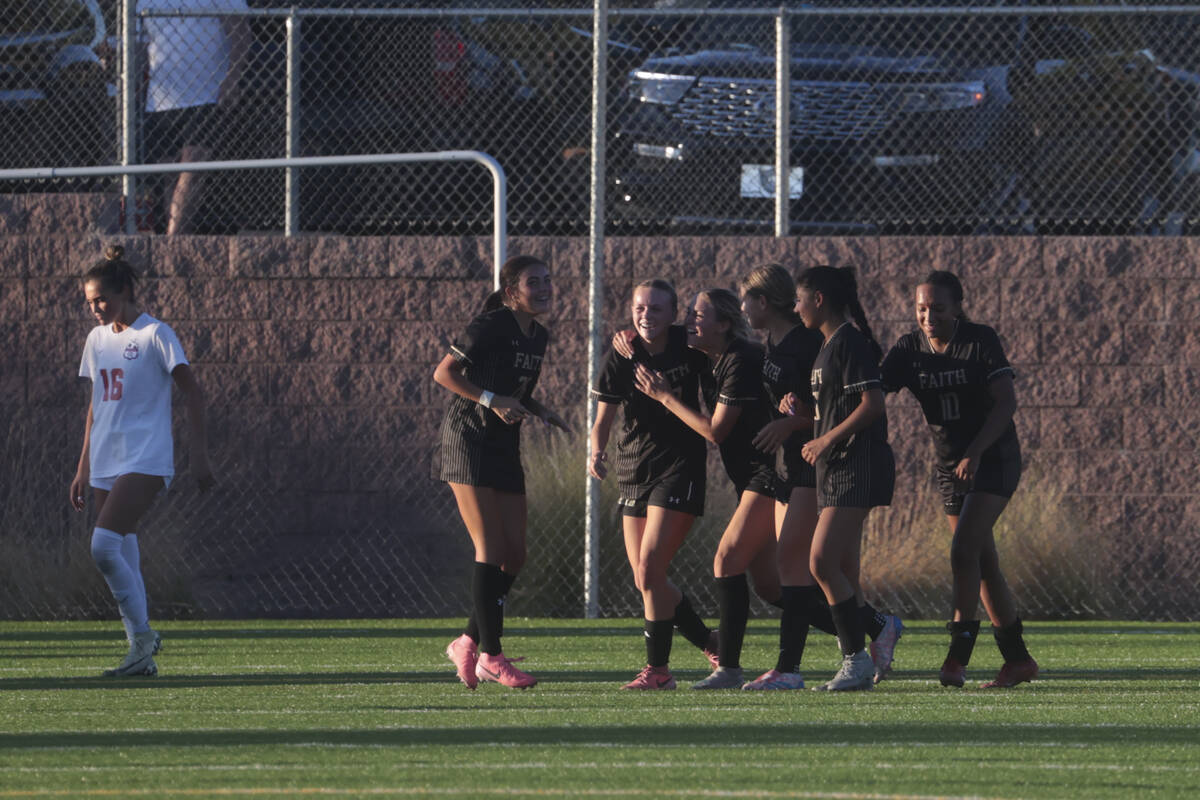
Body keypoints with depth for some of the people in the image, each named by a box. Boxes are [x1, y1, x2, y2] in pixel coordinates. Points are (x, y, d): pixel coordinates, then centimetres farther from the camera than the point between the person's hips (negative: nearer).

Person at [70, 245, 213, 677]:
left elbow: (192, 392, -6)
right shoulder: (98, 339, 14)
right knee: (123, 559, 5)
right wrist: (83, 467, 20)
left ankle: (142, 633, -10)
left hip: (145, 461, -7)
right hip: (106, 464, 7)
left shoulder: (155, 334, -7)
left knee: (104, 545, -21)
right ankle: (142, 656, 11)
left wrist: (200, 454, -11)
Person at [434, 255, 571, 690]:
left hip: (504, 446, 8)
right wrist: (491, 400, -23)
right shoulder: (489, 327, -13)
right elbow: (443, 373, -13)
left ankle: (468, 642, 17)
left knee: (514, 555, 4)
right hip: (468, 439, -8)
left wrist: (541, 412, 5)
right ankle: (491, 656, -7)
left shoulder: (538, 337, 10)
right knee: (491, 551, -11)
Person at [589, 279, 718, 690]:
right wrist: (596, 452, -21)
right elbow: (603, 420, -1)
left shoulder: (690, 348, -7)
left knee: (650, 570, -14)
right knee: (645, 579, 5)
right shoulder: (620, 358, -1)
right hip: (633, 471, 5)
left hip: (680, 468, -4)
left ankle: (658, 668, -5)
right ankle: (712, 645, 23)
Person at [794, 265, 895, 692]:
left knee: (822, 563, -15)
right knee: (842, 572, 7)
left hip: (856, 465, -10)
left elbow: (873, 403, -20)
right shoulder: (829, 346, 18)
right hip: (835, 467, 10)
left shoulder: (849, 342, -12)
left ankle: (858, 657, -12)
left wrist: (827, 440, -17)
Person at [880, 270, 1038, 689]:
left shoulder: (981, 342, -13)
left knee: (964, 551, -19)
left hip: (993, 460, -6)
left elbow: (1006, 402, -15)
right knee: (984, 563, 7)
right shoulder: (909, 350, -1)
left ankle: (957, 657, -19)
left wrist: (975, 452, -25)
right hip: (950, 465, 6)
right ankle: (1018, 659, 15)